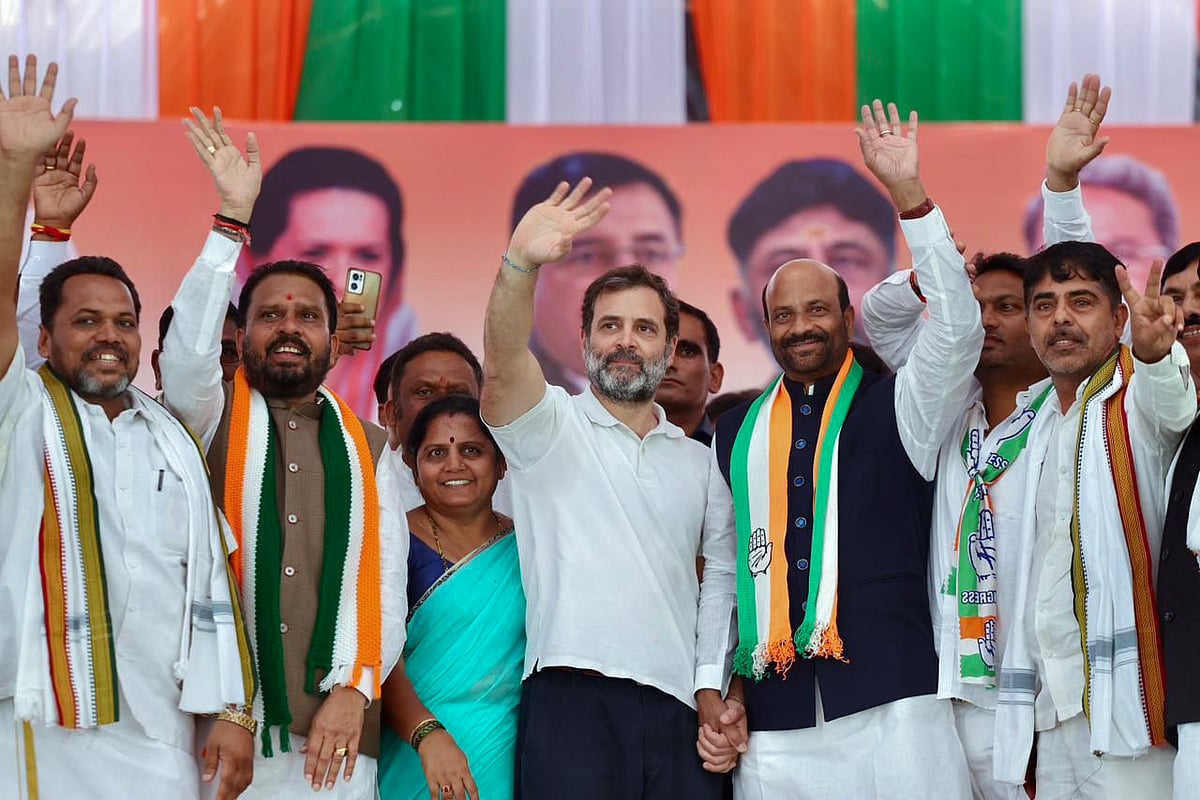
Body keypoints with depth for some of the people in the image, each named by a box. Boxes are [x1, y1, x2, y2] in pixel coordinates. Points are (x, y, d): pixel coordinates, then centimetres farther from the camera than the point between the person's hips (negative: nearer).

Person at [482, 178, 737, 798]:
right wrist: (520, 264, -30)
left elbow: (719, 573, 18)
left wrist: (711, 686, 7)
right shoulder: (550, 426, 7)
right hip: (574, 699, -4)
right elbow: (503, 363, -13)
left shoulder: (697, 461, 20)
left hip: (678, 705, 4)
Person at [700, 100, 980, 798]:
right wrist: (725, 688, 11)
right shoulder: (737, 434, 17)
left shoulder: (897, 407, 9)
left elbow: (957, 328, -8)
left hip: (892, 707, -3)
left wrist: (909, 193, -12)